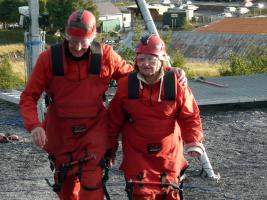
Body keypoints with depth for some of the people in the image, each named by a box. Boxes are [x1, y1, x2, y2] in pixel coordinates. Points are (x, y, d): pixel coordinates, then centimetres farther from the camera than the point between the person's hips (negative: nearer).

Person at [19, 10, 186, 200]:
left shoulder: (105, 56, -9)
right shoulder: (49, 58, -13)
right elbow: (29, 97, -9)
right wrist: (34, 125, -27)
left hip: (94, 130, -1)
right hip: (60, 133, 1)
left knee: (92, 183, -13)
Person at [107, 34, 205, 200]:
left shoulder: (176, 85, -10)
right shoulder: (126, 85, -8)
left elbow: (190, 116, -4)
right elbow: (114, 119, 3)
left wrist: (193, 141, -19)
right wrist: (111, 148, 10)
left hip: (169, 155, 1)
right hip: (137, 154, -1)